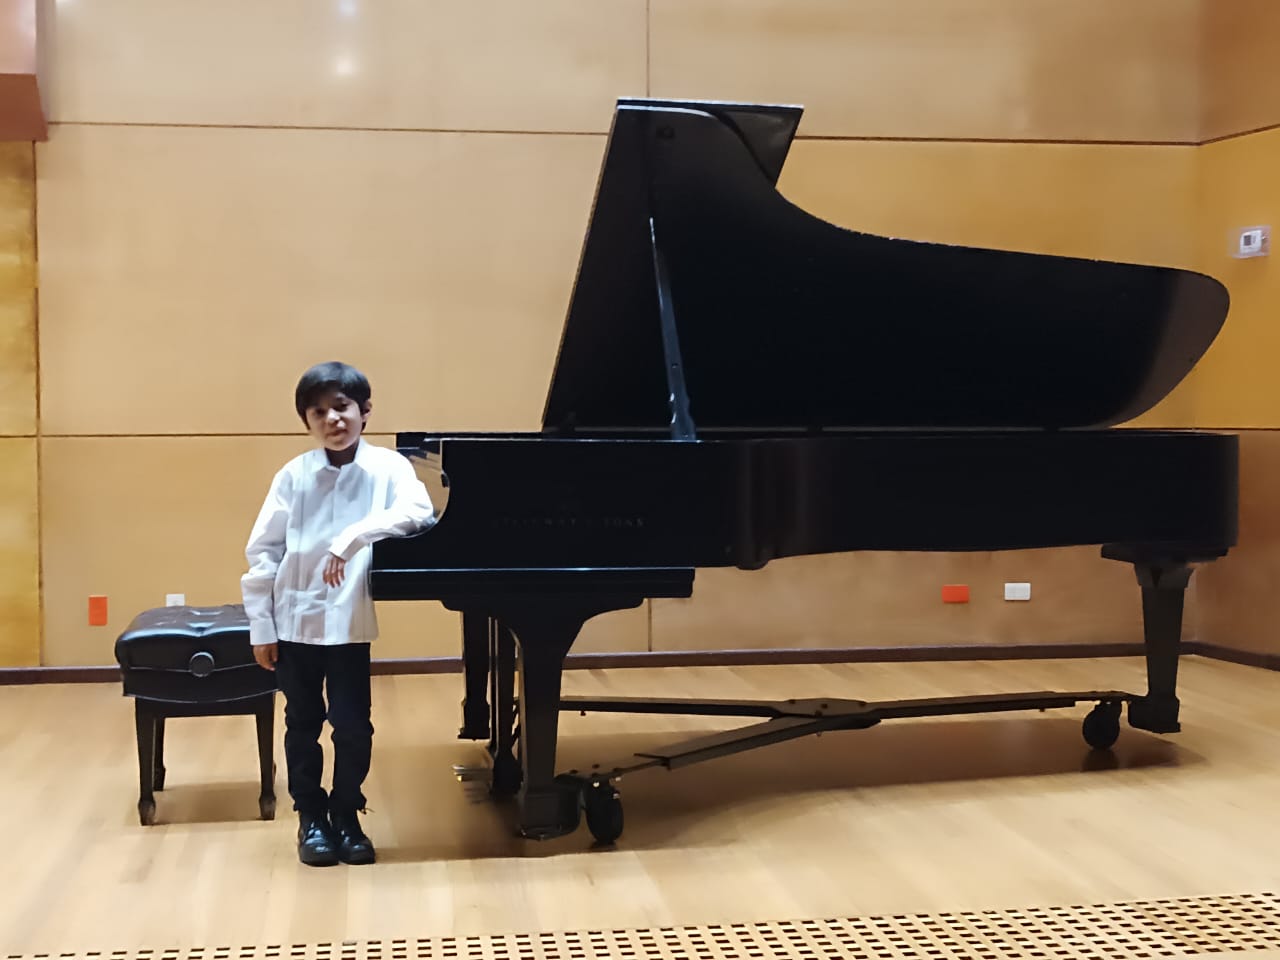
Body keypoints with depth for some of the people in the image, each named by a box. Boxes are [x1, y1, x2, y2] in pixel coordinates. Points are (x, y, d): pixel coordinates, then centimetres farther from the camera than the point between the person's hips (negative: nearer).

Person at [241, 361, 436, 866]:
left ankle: (346, 816, 23)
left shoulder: (386, 466, -7)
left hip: (349, 623, -1)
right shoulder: (294, 475, -4)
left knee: (353, 725, 3)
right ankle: (311, 819, 27)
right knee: (302, 724, 11)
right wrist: (261, 625, -3)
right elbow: (262, 551, -1)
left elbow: (420, 511, -25)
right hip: (295, 621, 1)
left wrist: (352, 538, -33)